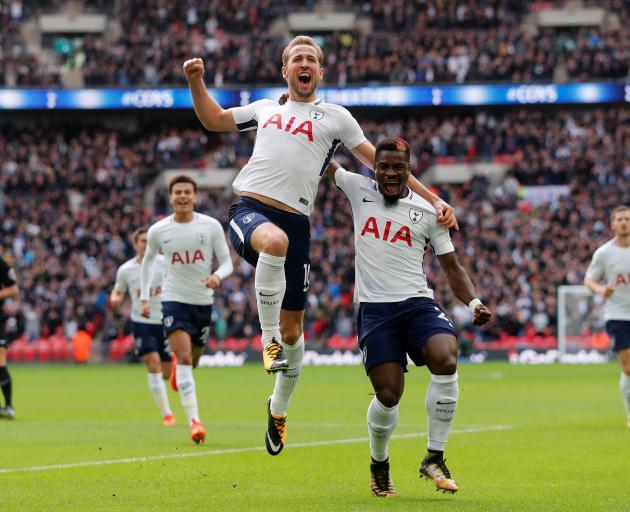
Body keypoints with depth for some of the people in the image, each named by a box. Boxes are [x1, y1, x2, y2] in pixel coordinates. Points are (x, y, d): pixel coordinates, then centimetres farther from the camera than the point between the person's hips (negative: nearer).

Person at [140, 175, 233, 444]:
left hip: (203, 301, 2)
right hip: (174, 300, -2)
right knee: (184, 357, -19)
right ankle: (194, 421, -24)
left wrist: (218, 276, -26)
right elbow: (148, 260, 15)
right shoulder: (158, 231, -3)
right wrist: (144, 296, 12)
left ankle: (176, 365, 56)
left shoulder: (211, 226, -5)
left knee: (191, 361, 16)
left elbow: (226, 261, -3)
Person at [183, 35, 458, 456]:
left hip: (294, 219, 0)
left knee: (293, 328, 2)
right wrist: (196, 82, 20)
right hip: (250, 209, 0)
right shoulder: (266, 108, 23)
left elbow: (380, 161, 15)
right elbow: (214, 120, 36)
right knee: (275, 240, -39)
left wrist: (433, 200, 10)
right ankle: (269, 340, -25)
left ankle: (279, 409, 26)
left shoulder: (335, 117, 15)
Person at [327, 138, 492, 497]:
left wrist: (474, 303, -4)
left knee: (446, 360, -28)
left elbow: (453, 268, 11)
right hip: (374, 307, -1)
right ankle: (379, 465, 20)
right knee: (389, 396, -11)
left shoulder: (428, 212, 8)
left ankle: (435, 458, -14)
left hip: (418, 302, 1)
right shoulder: (360, 190, 8)